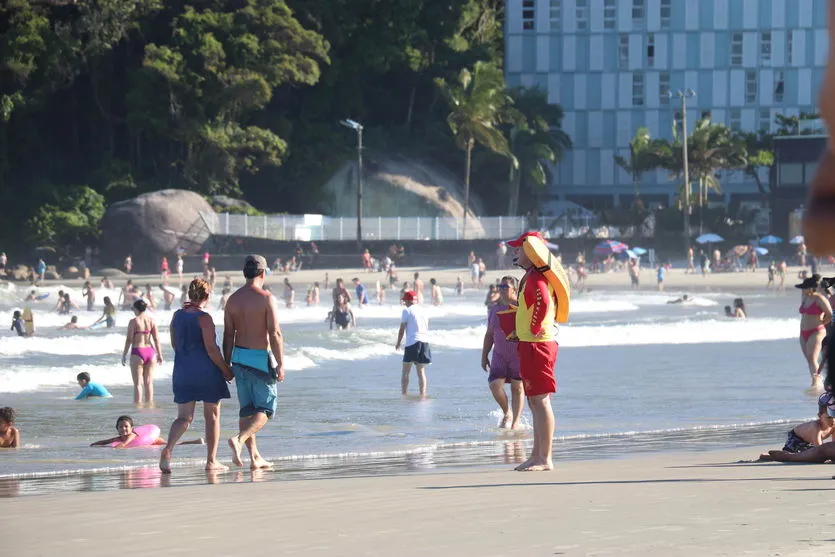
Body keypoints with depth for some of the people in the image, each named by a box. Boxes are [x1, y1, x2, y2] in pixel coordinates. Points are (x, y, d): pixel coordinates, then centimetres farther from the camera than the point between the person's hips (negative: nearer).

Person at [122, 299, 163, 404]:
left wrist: (124, 355, -2)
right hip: (150, 352, 4)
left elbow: (129, 339, -9)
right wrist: (159, 355, 8)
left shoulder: (133, 322, -8)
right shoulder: (151, 321, 3)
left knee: (138, 383, 0)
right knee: (149, 382, 11)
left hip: (138, 353, -4)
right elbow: (156, 339, 3)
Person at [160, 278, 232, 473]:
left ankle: (167, 449, -18)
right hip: (207, 372, -5)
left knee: (184, 417, 8)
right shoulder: (204, 318, -13)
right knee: (212, 416, 8)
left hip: (183, 372, 5)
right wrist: (226, 370, -7)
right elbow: (211, 349, -16)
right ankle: (211, 461, 10)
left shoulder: (177, 316, 5)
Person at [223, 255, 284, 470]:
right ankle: (239, 439, -21)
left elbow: (228, 335, 7)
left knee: (247, 409, 11)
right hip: (261, 358, -6)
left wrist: (227, 364, 13)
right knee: (265, 409, 2)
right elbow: (275, 334, -15)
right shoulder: (267, 299, -11)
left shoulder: (233, 300, 5)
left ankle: (255, 456, 12)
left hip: (239, 357, 6)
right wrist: (280, 364, -11)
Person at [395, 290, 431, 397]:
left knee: (405, 372, 2)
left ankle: (404, 395, -3)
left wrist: (398, 343, 8)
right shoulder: (423, 310, 13)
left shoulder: (407, 311, -3)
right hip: (424, 342, 5)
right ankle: (423, 394, 2)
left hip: (412, 342, -5)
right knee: (421, 371, 9)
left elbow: (402, 329, -3)